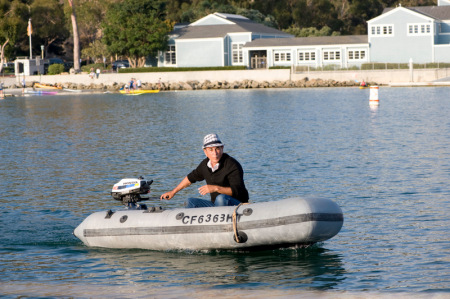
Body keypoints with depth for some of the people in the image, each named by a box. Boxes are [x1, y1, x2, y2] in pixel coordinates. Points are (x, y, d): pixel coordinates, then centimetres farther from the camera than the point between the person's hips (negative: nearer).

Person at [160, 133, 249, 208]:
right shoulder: (205, 164, 3)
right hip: (216, 205, 7)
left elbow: (237, 191, -28)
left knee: (221, 198, -36)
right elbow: (191, 178, 23)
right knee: (191, 202, -2)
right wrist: (173, 192, 28)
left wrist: (216, 188, -38)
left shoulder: (232, 166, -19)